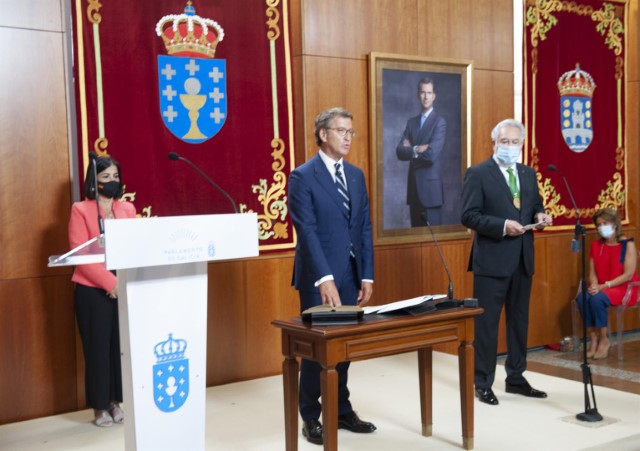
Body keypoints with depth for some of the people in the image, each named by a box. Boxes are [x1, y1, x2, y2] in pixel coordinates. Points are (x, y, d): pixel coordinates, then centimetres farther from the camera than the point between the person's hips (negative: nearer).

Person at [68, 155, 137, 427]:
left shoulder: (128, 209, 10)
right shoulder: (80, 210, -4)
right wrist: (110, 282, -19)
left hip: (124, 289, 4)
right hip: (92, 290, -4)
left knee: (121, 346, 6)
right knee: (97, 347, 1)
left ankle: (115, 403, 18)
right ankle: (100, 407, 12)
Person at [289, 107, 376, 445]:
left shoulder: (356, 175, 11)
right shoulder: (302, 176, -9)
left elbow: (364, 228, 10)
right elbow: (307, 232, -17)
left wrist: (367, 275, 3)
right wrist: (325, 278, -24)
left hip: (351, 276, 6)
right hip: (319, 278, -6)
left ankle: (342, 411, 26)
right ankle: (311, 418, 17)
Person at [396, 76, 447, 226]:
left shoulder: (440, 122, -5)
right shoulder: (411, 122, 13)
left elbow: (432, 154, -18)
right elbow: (399, 152, 2)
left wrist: (411, 150, -4)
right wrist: (417, 149, -13)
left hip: (431, 186, -6)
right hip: (414, 186, 6)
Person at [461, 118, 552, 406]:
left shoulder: (528, 174, 13)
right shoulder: (477, 174, -7)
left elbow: (535, 206, 19)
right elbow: (469, 216, -13)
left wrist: (540, 217, -4)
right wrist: (502, 226, -24)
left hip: (523, 259, 6)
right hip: (491, 260, -6)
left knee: (519, 321, 14)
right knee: (486, 323, 1)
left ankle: (516, 379, 26)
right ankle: (483, 383, 11)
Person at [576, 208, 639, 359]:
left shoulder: (627, 244, -9)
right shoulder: (596, 245, 8)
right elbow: (592, 272, 7)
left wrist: (604, 286, -22)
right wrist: (594, 284, -15)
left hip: (623, 288, -5)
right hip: (600, 288, 5)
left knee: (597, 299, -34)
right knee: (582, 298, -27)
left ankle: (604, 340, -15)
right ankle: (594, 339, -15)